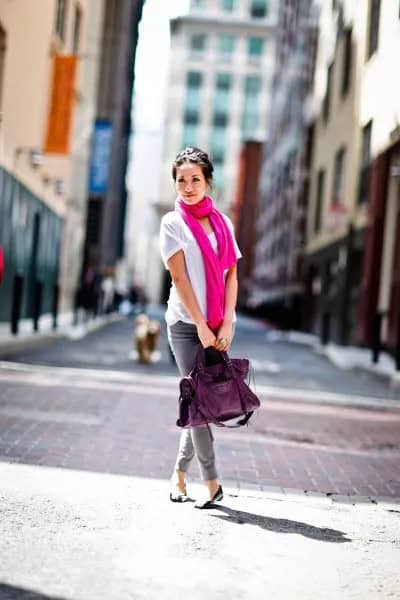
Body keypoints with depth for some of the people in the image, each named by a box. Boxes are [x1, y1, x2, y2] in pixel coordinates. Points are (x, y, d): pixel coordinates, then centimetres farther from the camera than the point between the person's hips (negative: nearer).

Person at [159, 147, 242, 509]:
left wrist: (227, 324, -5)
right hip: (186, 324, -3)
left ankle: (180, 474, 19)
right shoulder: (173, 223, 1)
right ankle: (212, 483, 0)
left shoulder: (222, 222, 11)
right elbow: (179, 279, -6)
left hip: (219, 326, 4)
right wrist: (202, 327, -12)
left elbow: (231, 276, 7)